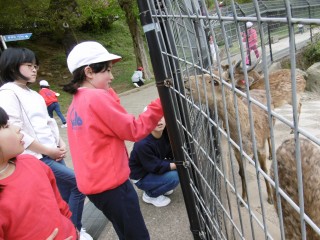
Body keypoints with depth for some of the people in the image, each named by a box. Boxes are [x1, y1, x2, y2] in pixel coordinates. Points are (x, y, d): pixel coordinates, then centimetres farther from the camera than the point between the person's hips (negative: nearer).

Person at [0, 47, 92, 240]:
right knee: (78, 182, -11)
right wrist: (49, 151, -14)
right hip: (37, 157, -8)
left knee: (65, 196, 10)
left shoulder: (33, 94, 16)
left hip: (54, 153, 8)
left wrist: (61, 144, 2)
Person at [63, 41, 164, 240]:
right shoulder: (97, 97, -19)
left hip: (94, 182, 9)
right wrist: (160, 104, -14)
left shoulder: (77, 102, 9)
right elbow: (135, 130, -16)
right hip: (110, 183, -9)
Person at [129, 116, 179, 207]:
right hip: (141, 176, -7)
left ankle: (160, 186, 13)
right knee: (173, 177, -24)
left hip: (156, 166, 7)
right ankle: (149, 195, 1)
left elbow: (173, 154, -4)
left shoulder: (166, 133, -14)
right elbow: (157, 167, -27)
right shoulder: (143, 144, -34)